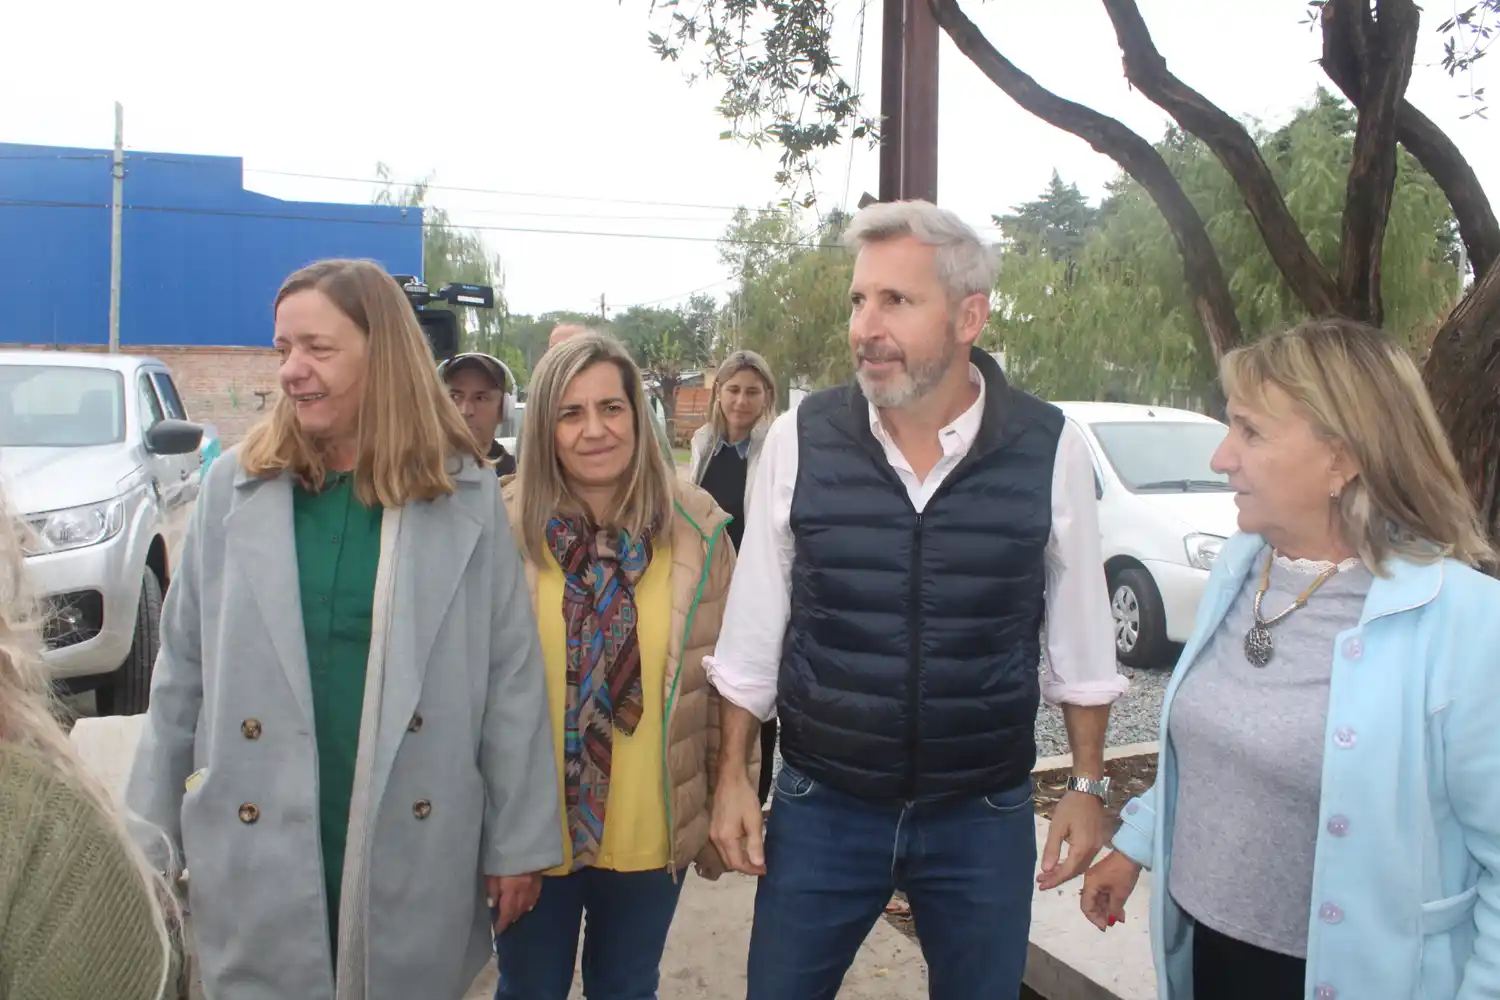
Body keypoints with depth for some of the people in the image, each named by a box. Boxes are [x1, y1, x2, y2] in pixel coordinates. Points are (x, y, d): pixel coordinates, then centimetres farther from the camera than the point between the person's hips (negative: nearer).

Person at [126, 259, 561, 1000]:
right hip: (256, 854, 1)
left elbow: (511, 678, -3)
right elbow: (182, 672, 5)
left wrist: (518, 840, -2)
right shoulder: (236, 486, -2)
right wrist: (150, 839, 7)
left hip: (412, 853, -1)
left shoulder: (465, 496, -6)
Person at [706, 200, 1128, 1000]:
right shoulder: (798, 440, -9)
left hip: (984, 815, 0)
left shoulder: (1051, 450, -9)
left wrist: (1087, 785, 5)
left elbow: (1080, 641, 2)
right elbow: (753, 630, 0)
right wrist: (732, 775, 3)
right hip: (820, 805, 1)